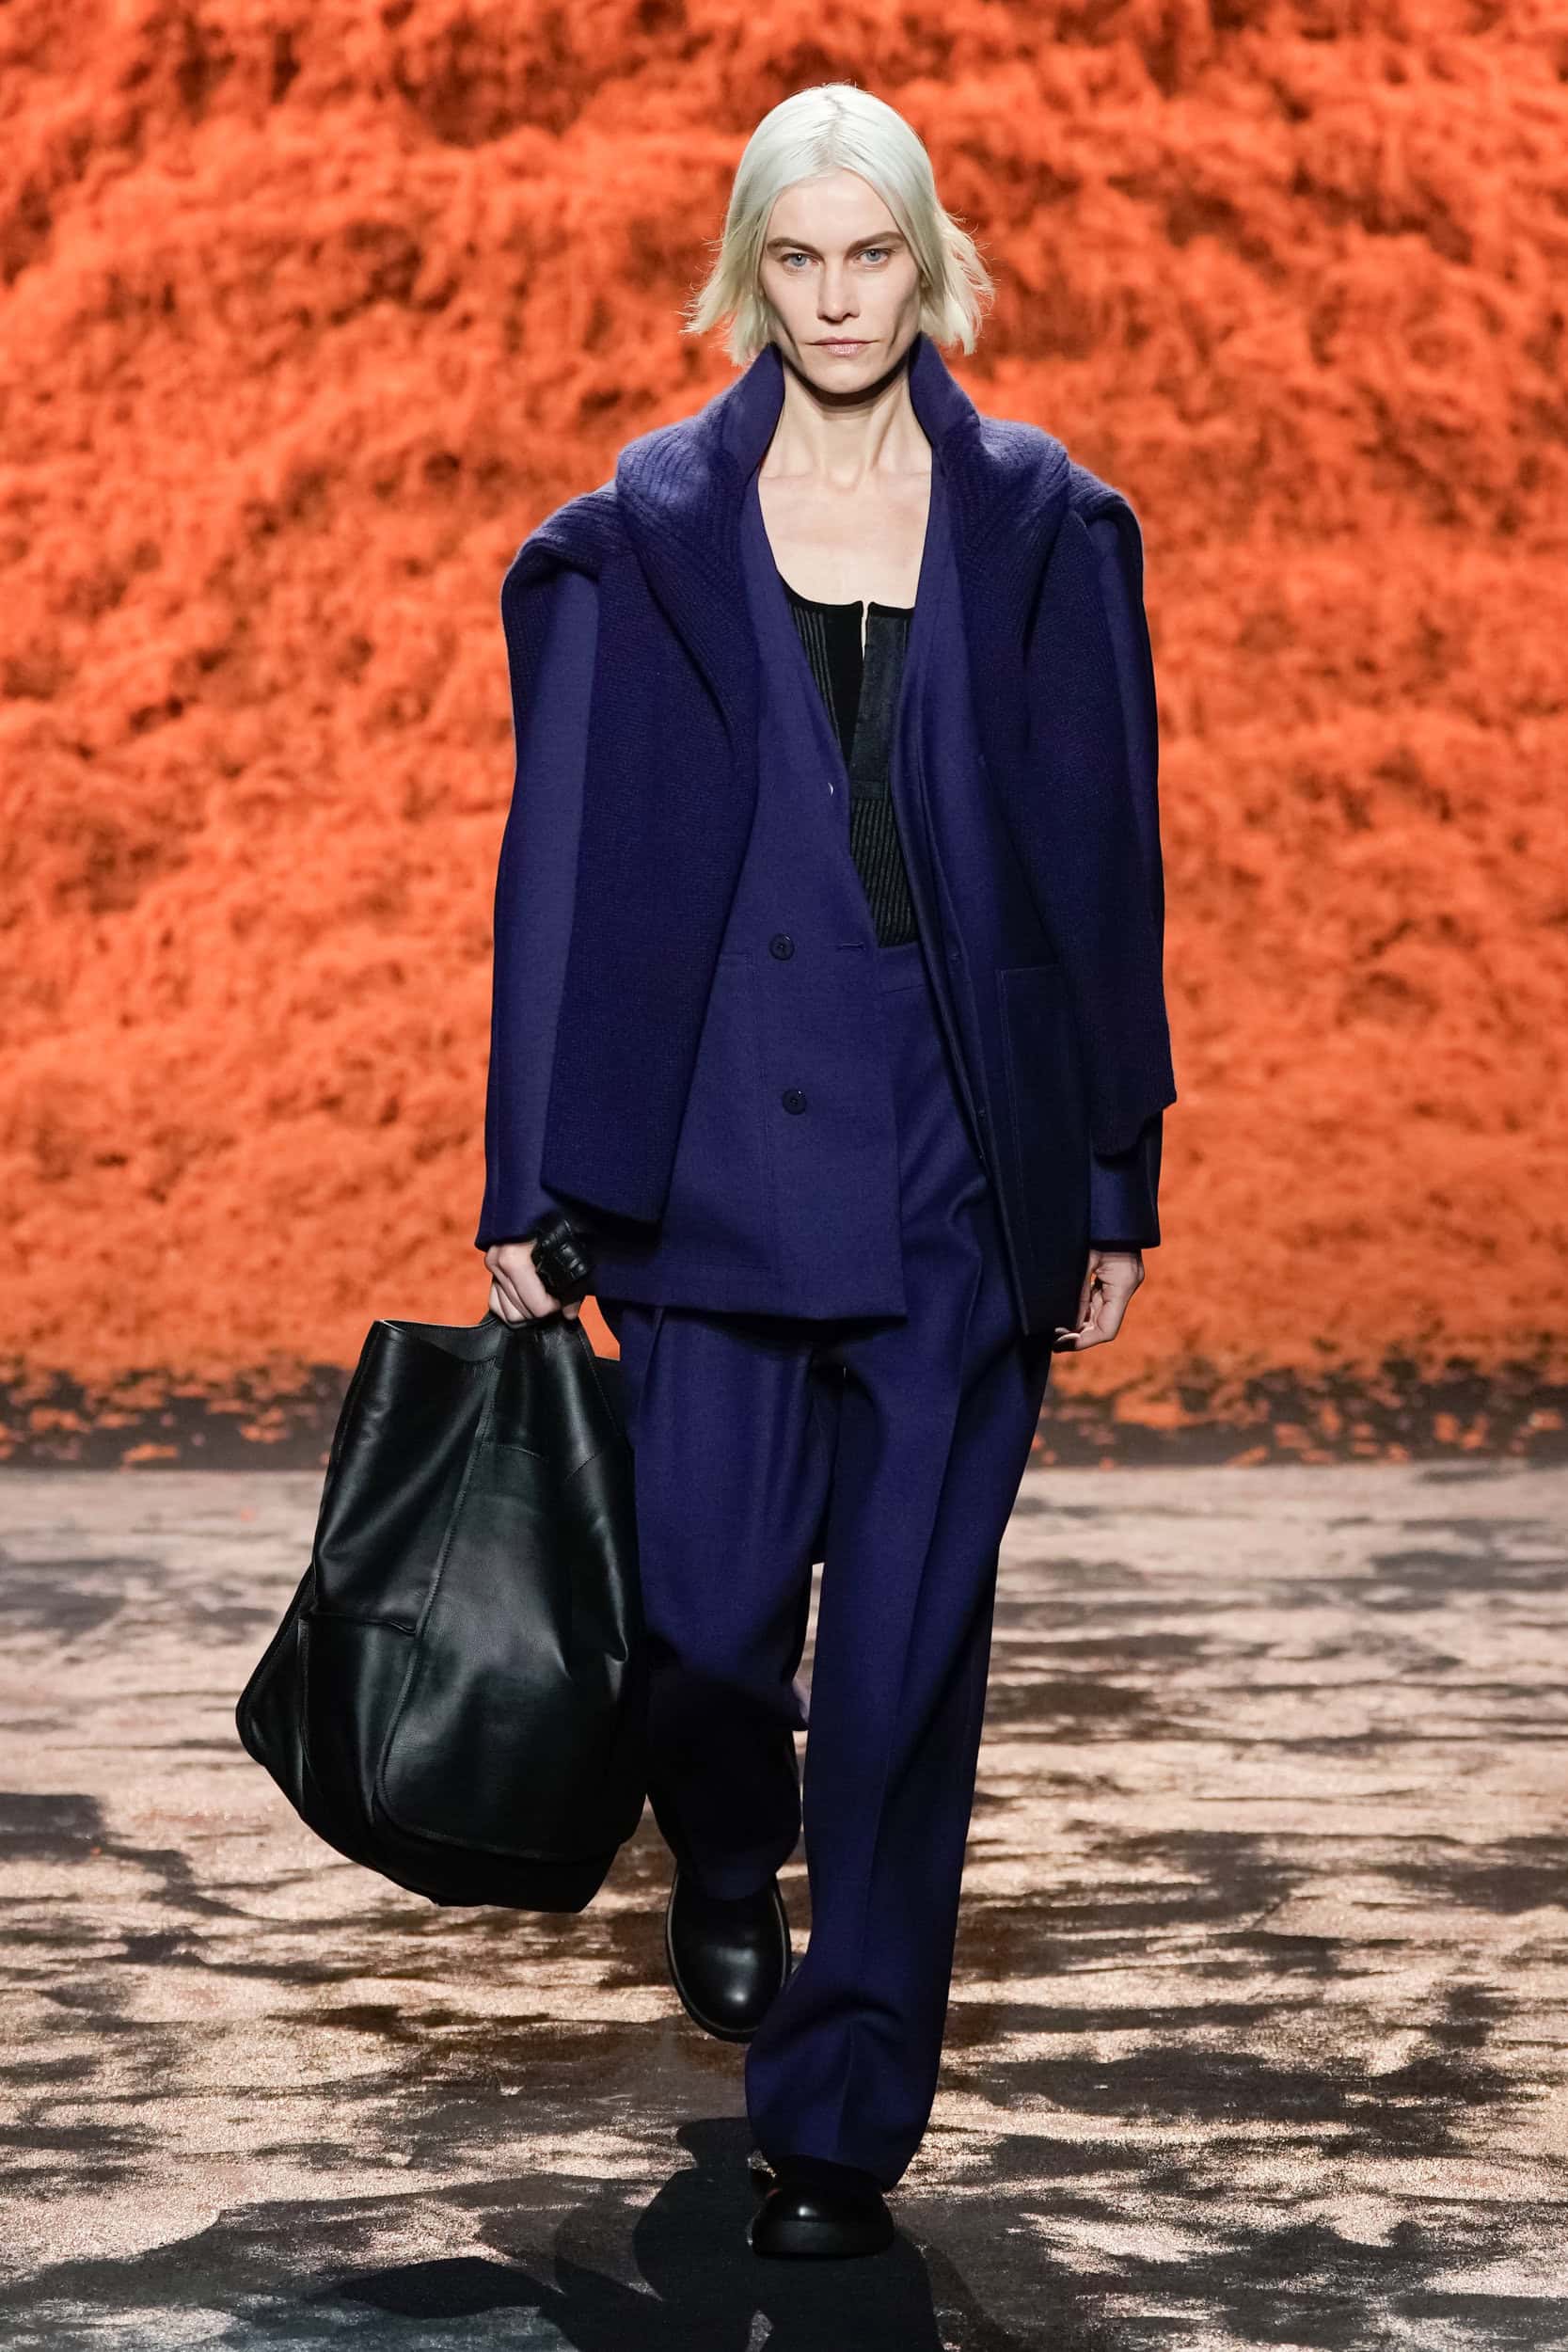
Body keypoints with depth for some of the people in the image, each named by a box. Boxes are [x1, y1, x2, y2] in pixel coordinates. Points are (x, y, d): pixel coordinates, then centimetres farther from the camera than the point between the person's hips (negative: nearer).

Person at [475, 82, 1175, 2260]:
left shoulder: (1042, 529, 5)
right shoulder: (651, 533, 4)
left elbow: (1106, 865, 6)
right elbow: (572, 865, 2)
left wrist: (1118, 1183, 3)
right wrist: (532, 1191, -1)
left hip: (962, 1169, 0)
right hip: (719, 1156, 0)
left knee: (905, 1652, 1)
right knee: (704, 1610, -1)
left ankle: (843, 2123, 13)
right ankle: (729, 1861, 37)